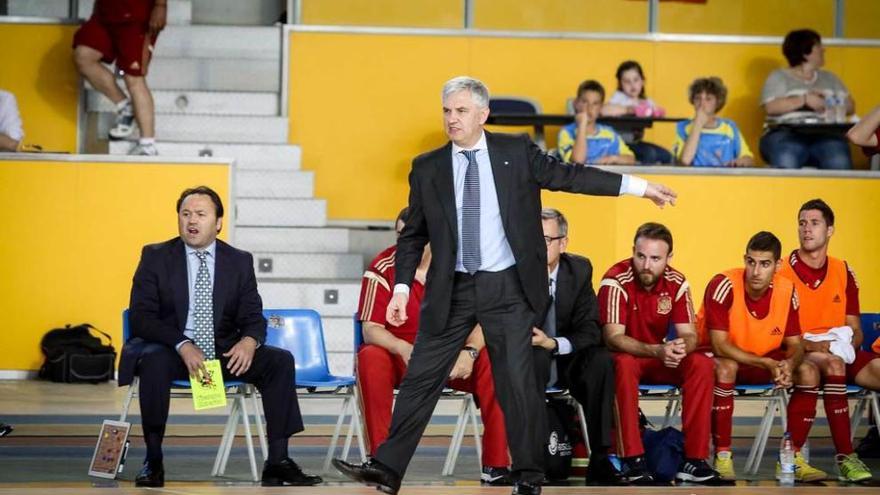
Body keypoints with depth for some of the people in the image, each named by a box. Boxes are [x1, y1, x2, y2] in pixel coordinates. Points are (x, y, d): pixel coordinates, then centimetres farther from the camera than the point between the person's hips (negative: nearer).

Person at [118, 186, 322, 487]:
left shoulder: (240, 262, 9)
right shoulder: (156, 257, 1)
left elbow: (254, 318, 5)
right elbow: (140, 317, -7)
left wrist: (249, 341, -21)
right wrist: (182, 345, -24)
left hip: (223, 352, 3)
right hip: (171, 350, -3)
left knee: (280, 360, -18)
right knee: (153, 361, -37)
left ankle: (277, 462, -16)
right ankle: (153, 461, -27)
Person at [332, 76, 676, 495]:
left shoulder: (517, 152, 0)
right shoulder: (427, 168, 4)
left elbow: (570, 176, 0)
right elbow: (413, 235, 8)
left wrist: (639, 186, -4)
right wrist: (402, 288, 0)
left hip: (508, 288, -2)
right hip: (452, 289, 2)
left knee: (517, 381, -1)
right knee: (421, 378, 2)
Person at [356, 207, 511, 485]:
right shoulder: (382, 269, -9)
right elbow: (370, 329, -15)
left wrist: (470, 351, -30)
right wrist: (403, 348, -35)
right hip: (400, 359, -1)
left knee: (492, 361, -27)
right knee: (370, 358, -33)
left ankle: (496, 466, -24)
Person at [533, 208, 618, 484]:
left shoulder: (579, 270, -4)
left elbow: (590, 331, -9)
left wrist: (554, 344, -26)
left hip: (566, 362, 2)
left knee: (601, 359, -28)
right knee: (536, 357, -36)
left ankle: (600, 458, -25)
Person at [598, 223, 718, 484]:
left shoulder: (677, 283, -7)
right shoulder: (616, 281, -21)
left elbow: (689, 335, -8)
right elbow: (613, 338, -28)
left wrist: (681, 346, -35)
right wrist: (657, 351, -43)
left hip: (659, 359, 4)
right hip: (620, 356, -4)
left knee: (702, 364, -21)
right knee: (625, 365, -38)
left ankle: (694, 459, -21)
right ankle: (632, 460, -34)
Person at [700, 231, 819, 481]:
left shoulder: (786, 290, -10)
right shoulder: (724, 285, -25)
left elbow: (794, 344, -3)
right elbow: (720, 346, -27)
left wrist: (789, 364, -28)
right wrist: (767, 364, -35)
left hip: (765, 360, 5)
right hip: (723, 359, -5)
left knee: (808, 372, -15)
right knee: (725, 368, -38)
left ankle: (793, 457, -8)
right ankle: (722, 457, -30)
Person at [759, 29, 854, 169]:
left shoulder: (829, 78, 25)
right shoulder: (778, 77, 11)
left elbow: (850, 106, 16)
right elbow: (771, 107, -5)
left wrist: (829, 105, -4)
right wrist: (804, 100, -11)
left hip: (823, 136, 3)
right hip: (786, 135, -3)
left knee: (839, 162, -31)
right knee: (787, 161, -38)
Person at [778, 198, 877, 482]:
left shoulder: (843, 272, 11)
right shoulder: (783, 274, -4)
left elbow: (855, 331, 14)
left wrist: (848, 343, -10)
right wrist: (813, 345, -22)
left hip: (840, 352, 5)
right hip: (798, 355, -5)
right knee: (833, 363, -37)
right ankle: (846, 457, -40)